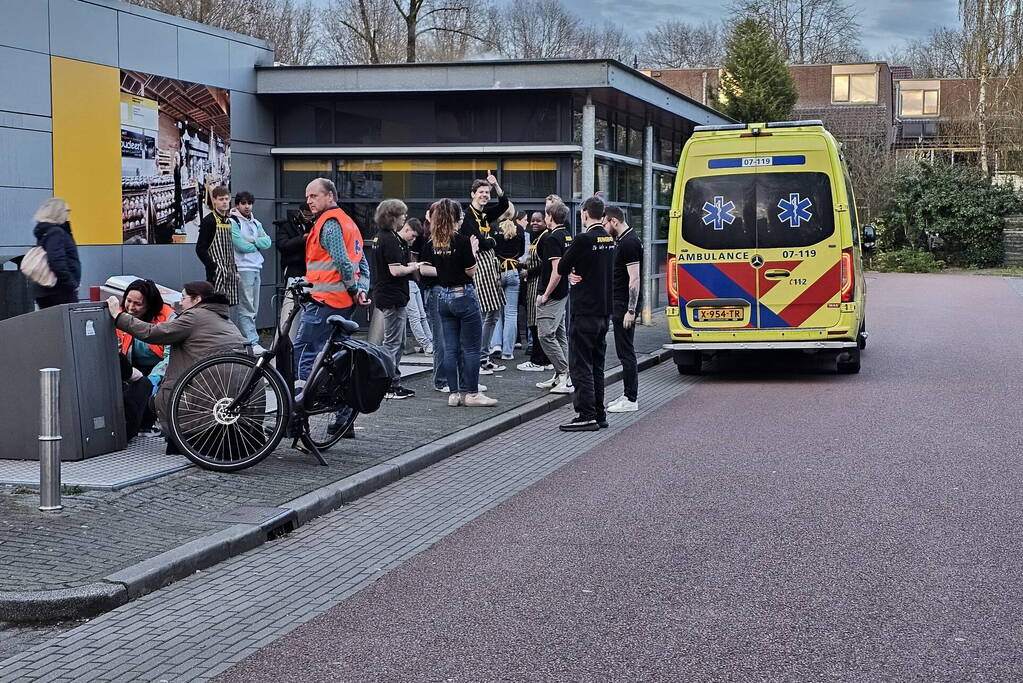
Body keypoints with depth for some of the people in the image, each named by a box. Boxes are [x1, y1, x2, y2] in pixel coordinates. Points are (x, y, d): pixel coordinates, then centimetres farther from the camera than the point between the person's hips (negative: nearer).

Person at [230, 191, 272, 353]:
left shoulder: (255, 223, 18)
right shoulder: (233, 222, -5)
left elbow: (267, 242, 5)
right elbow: (241, 245, -16)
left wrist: (252, 240, -9)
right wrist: (258, 244, 0)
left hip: (256, 268, 8)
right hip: (242, 269, -8)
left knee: (253, 309, 10)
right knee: (247, 309, -10)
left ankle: (245, 340, 15)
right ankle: (252, 343, -12)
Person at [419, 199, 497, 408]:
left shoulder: (432, 242, 2)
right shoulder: (462, 241, -14)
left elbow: (424, 269, 4)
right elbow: (471, 271, -10)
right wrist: (473, 251, 2)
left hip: (443, 296, 6)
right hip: (463, 295, -6)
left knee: (450, 348, 9)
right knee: (471, 347, 1)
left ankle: (454, 393, 12)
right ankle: (471, 393, 3)